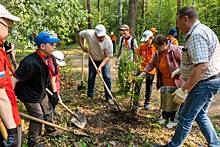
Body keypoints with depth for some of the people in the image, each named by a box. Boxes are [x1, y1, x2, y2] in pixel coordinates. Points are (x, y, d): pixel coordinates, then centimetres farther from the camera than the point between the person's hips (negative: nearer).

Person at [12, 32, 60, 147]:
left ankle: (50, 130, 46)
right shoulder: (30, 62, -34)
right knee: (38, 117, 0)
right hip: (29, 94, -7)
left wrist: (55, 92, 5)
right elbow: (15, 80, -32)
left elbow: (52, 75, 5)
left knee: (48, 111, 20)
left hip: (41, 92, 8)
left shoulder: (51, 59, -9)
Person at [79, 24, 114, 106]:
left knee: (107, 78, -7)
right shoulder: (89, 34, -29)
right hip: (93, 60, 2)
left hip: (104, 60, -2)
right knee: (91, 77, 8)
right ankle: (90, 96, 24)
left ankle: (108, 97, 6)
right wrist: (82, 46, -14)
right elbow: (80, 34, -5)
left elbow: (108, 57, -24)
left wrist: (100, 66, -31)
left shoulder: (108, 41, -32)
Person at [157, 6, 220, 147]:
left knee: (185, 117, 2)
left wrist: (184, 90, -28)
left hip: (204, 83, -10)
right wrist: (181, 70, 24)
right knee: (200, 115, 22)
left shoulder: (196, 35, -21)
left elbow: (202, 67, -30)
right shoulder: (203, 30, 13)